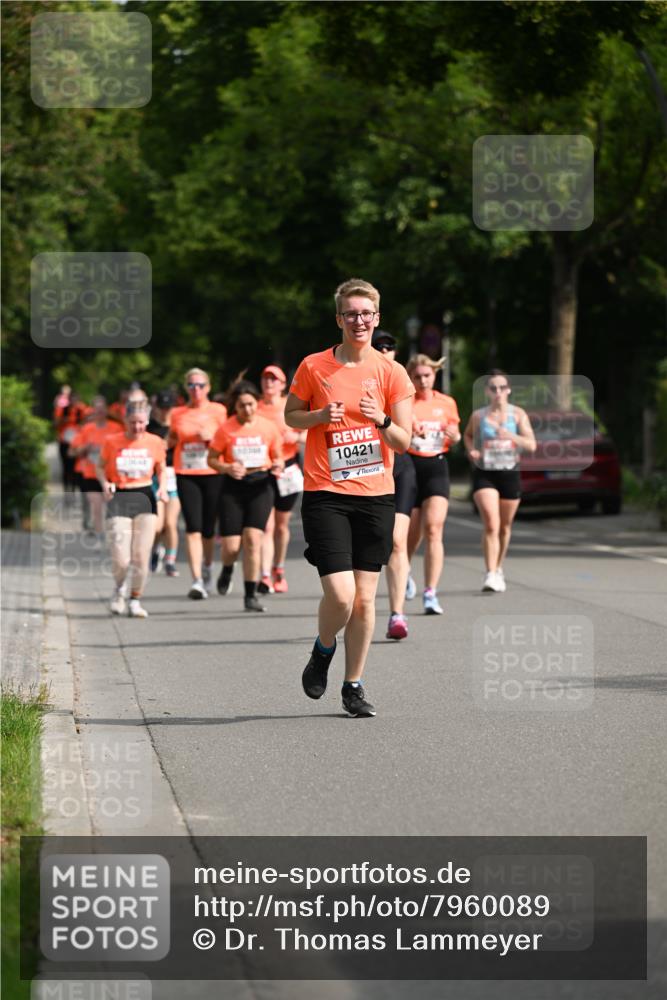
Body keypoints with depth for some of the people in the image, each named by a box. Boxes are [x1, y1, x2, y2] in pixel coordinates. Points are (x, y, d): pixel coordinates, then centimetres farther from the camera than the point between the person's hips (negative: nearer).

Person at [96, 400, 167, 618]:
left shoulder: (155, 443, 2)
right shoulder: (112, 442, -2)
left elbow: (161, 469, 15)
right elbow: (100, 466, 10)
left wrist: (162, 487, -4)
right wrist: (105, 483, -10)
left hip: (145, 496, 1)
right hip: (119, 497, -1)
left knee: (141, 556, -5)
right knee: (120, 559, -10)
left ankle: (135, 600, 13)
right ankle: (120, 589, 22)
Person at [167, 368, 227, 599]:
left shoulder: (218, 411, 4)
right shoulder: (178, 414, 10)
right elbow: (170, 440, 22)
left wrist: (211, 437, -13)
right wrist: (172, 440, -1)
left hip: (212, 474, -1)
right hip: (185, 474, 1)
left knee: (208, 528, 7)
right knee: (193, 527, -11)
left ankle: (207, 566, 38)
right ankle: (197, 580, -15)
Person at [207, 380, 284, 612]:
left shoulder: (268, 427, 2)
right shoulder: (225, 429, -3)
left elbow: (277, 456, 13)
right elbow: (212, 459, 4)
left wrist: (278, 465, -10)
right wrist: (227, 468, -16)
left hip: (260, 484, 0)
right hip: (233, 486, 0)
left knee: (253, 538, -13)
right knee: (231, 545, -5)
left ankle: (251, 594, -4)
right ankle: (227, 571, 33)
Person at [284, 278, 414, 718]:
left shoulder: (391, 372, 2)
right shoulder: (314, 367, -1)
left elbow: (403, 442, 1)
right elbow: (290, 416, 12)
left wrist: (381, 420, -19)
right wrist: (320, 415, -8)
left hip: (376, 495, 2)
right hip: (326, 495, -2)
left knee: (365, 597, 4)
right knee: (340, 594, -13)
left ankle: (354, 685, 17)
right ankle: (323, 651, 19)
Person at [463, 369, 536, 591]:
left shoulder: (517, 414, -1)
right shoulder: (478, 416, -1)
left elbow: (532, 445, -7)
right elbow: (468, 435, 19)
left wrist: (512, 436, -25)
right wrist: (471, 450, -2)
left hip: (510, 473, 2)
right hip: (484, 474, -2)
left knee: (505, 526, 14)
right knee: (491, 525, -17)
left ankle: (498, 568, 34)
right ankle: (490, 574, -22)